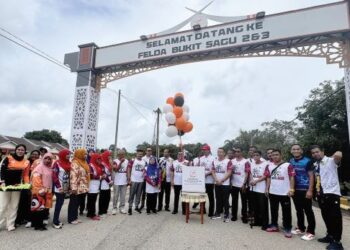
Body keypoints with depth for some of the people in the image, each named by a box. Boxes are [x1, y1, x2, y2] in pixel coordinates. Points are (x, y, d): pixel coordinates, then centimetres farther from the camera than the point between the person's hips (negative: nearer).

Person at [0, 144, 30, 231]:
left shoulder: (26, 162, 5)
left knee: (14, 206, 9)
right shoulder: (8, 158, -4)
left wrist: (27, 184, -8)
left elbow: (26, 175, 7)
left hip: (17, 186, 3)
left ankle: (10, 225, 18)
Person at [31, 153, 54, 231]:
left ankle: (40, 223, 23)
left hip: (47, 191, 8)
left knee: (45, 208, 12)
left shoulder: (50, 168, 12)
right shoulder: (39, 167, -11)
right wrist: (41, 190, -20)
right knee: (39, 207, -4)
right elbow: (36, 179, -17)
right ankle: (38, 225, 5)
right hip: (39, 191, -8)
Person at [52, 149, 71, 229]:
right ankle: (55, 222, 6)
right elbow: (54, 176, -14)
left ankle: (56, 220, 21)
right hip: (59, 188, -7)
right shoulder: (57, 163, -10)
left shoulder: (68, 163, 10)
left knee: (60, 203, 11)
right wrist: (59, 187, -17)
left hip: (65, 188, 7)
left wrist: (69, 186, 10)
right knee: (59, 204, -4)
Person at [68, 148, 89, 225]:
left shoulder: (84, 163, 13)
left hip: (82, 188, 9)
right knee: (73, 203, 3)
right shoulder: (74, 163, -15)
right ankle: (71, 219, 14)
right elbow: (73, 176, -21)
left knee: (77, 203, 16)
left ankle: (75, 217, 27)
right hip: (76, 188, -9)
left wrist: (86, 187, 18)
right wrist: (73, 188, -25)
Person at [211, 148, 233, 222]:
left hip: (225, 184, -4)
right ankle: (218, 213, 23)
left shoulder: (228, 161, -8)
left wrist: (221, 180, -16)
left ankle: (226, 215, 9)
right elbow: (213, 172, 6)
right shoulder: (214, 161, 8)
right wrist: (216, 180, -10)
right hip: (217, 184, 5)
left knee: (225, 200, 0)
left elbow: (229, 173, -13)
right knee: (218, 199, 13)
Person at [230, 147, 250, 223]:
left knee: (244, 201, 6)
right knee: (234, 201, 11)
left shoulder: (246, 161, -6)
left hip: (242, 185, -4)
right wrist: (230, 182, 2)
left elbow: (247, 173, -8)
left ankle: (244, 216, 17)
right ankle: (234, 215, 22)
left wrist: (244, 184, -14)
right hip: (234, 184, 4)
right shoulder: (232, 161, 7)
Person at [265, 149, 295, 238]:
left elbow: (292, 178, -10)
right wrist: (267, 188, 8)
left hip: (284, 193, -5)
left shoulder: (287, 165, -9)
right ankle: (274, 226, 29)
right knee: (273, 210, 16)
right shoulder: (270, 166, 8)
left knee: (286, 212, 3)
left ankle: (288, 229, 14)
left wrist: (291, 189, -16)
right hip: (272, 192, 6)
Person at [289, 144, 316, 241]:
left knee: (308, 211, 1)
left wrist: (310, 190, -14)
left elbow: (311, 176, -9)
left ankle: (310, 232, 10)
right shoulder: (290, 162, 7)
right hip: (295, 190, 5)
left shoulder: (307, 161, -8)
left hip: (305, 190, -5)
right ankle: (301, 228, 28)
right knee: (299, 210, 15)